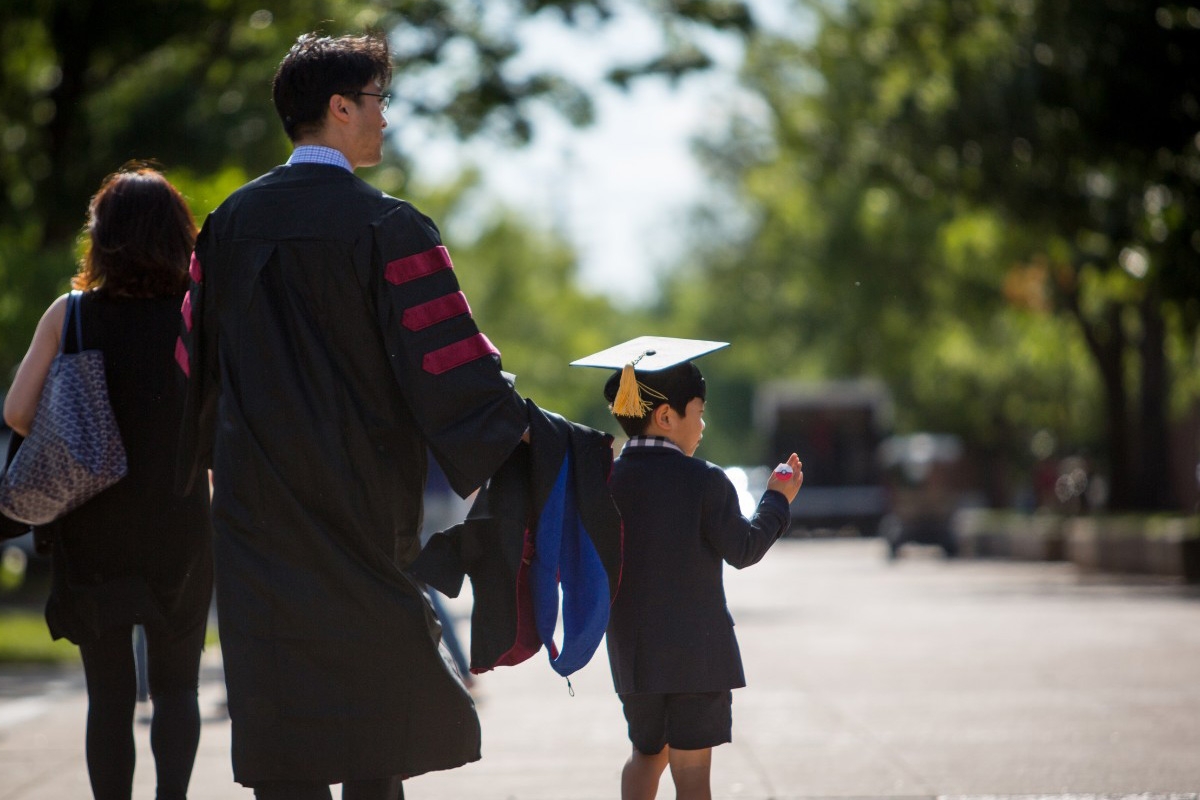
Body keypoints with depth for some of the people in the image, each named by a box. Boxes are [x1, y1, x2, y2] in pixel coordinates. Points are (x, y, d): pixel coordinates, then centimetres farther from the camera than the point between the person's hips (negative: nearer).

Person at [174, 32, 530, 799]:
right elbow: (453, 361, -14)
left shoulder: (232, 222, 5)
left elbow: (193, 355, 13)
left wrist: (197, 457, 26)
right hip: (362, 502, -4)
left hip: (257, 505, 4)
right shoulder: (388, 227, -11)